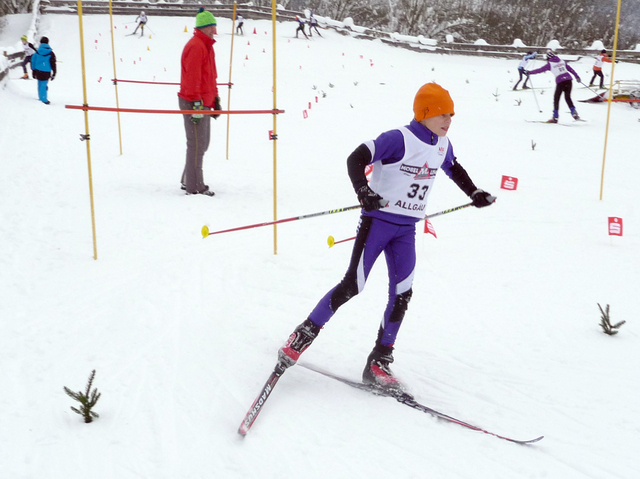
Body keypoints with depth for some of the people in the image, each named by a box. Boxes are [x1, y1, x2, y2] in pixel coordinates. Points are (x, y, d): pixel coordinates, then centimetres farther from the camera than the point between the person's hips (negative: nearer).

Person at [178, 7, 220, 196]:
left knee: (202, 144, 15)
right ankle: (194, 187, 2)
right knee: (197, 145, -5)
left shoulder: (206, 45, 18)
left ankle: (188, 181, 25)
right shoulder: (195, 47, -15)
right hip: (194, 103, -10)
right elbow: (193, 78, -20)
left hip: (204, 103, 10)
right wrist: (197, 105, -22)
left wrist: (215, 100, 22)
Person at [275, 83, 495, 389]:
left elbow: (455, 170, 28)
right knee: (353, 285, -10)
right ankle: (302, 336, 7)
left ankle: (378, 363, 9)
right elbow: (356, 159, -23)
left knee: (402, 293, 0)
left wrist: (475, 194, 26)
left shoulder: (442, 145, 7)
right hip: (378, 220, -7)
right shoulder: (399, 139, -16)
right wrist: (363, 191, -38)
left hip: (406, 228, 7)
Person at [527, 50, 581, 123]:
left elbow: (539, 70, 5)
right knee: (568, 97, 17)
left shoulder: (549, 64, 3)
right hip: (568, 79, 5)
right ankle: (574, 112, 6)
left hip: (560, 82, -5)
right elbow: (571, 69, 21)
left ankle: (555, 117, 4)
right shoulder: (562, 61, 17)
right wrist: (577, 76, 28)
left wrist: (529, 72, 13)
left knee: (556, 98, 6)